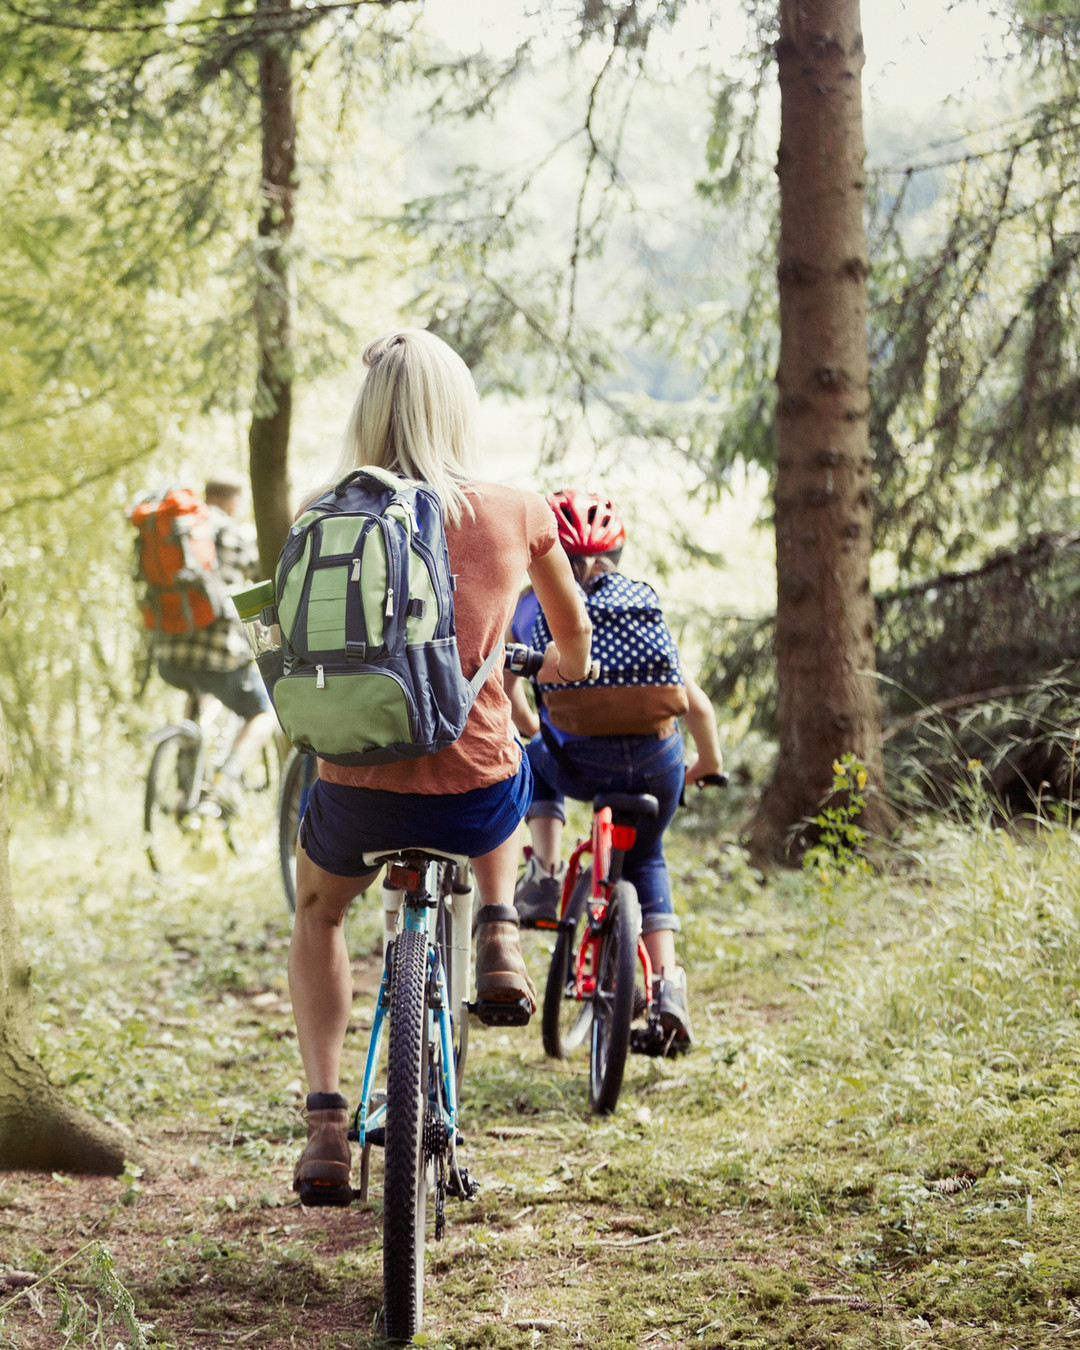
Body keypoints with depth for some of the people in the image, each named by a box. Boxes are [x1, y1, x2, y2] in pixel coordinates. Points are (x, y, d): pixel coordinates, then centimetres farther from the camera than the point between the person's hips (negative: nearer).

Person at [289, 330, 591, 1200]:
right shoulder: (517, 515, -1)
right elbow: (574, 633, 17)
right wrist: (565, 669, 41)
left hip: (358, 792, 0)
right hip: (474, 798, 0)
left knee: (317, 913, 32)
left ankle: (326, 1118, 18)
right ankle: (498, 934, 19)